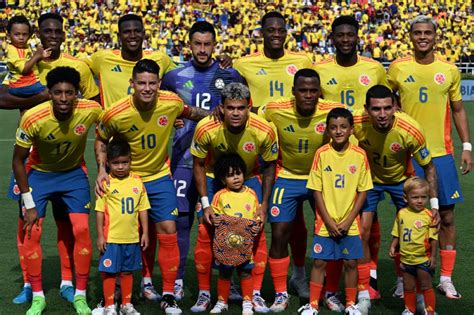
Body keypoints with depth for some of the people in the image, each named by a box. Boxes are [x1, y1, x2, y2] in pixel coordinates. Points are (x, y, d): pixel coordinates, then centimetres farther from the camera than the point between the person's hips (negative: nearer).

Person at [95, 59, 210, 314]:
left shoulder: (171, 103, -17)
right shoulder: (115, 114, -21)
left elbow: (190, 113, 9)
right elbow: (101, 140, -1)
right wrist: (102, 169, -12)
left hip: (160, 176, 1)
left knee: (168, 230, -6)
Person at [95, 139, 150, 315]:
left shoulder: (137, 182, 2)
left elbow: (143, 209, 8)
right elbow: (100, 211, -5)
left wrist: (145, 233, 7)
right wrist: (100, 235, -6)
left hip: (132, 237, 3)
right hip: (111, 237, -3)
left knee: (127, 271, 15)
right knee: (109, 272, 4)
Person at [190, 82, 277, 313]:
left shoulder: (264, 131, -28)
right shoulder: (206, 128, -30)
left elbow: (269, 166, -9)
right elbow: (198, 165, -12)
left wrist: (264, 205, -10)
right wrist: (205, 204, -15)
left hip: (249, 179, 1)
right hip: (214, 177, 0)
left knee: (257, 232, -7)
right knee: (205, 232, -8)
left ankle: (255, 294, 6)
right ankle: (204, 293, 6)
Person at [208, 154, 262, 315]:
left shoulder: (251, 194, 3)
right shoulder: (220, 196, -3)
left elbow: (257, 215, 10)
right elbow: (214, 215, 2)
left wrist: (257, 226, -8)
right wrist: (214, 220, -19)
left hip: (246, 242, 1)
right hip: (225, 242, -1)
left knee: (246, 271, 8)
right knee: (224, 272, 9)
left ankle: (247, 302, 20)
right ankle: (222, 301, 24)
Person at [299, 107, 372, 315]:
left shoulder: (359, 155, -5)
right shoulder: (322, 154, -7)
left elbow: (363, 191, -1)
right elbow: (317, 190, -4)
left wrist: (348, 221, -7)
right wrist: (329, 221, -9)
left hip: (350, 223, 1)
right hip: (325, 222, -1)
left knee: (351, 262, 6)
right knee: (319, 262, 3)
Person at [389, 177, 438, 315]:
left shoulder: (428, 215, -13)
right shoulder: (401, 214, -1)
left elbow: (433, 238, -11)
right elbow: (397, 234, 10)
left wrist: (433, 256, -13)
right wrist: (393, 247, -1)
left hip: (423, 259, -4)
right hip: (406, 259, 4)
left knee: (426, 286, 5)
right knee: (408, 287, 16)